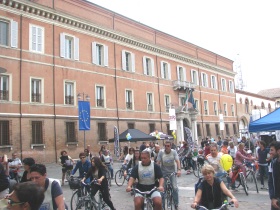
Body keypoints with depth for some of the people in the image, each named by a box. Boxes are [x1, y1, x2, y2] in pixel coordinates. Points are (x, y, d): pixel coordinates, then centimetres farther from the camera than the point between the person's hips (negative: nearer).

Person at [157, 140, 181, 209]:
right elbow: (158, 162, -13)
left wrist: (179, 170, -32)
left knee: (175, 188, -8)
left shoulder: (174, 152, -8)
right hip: (163, 172, 0)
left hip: (172, 172, 0)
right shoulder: (161, 152, -10)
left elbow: (177, 161, -18)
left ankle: (176, 204, 12)